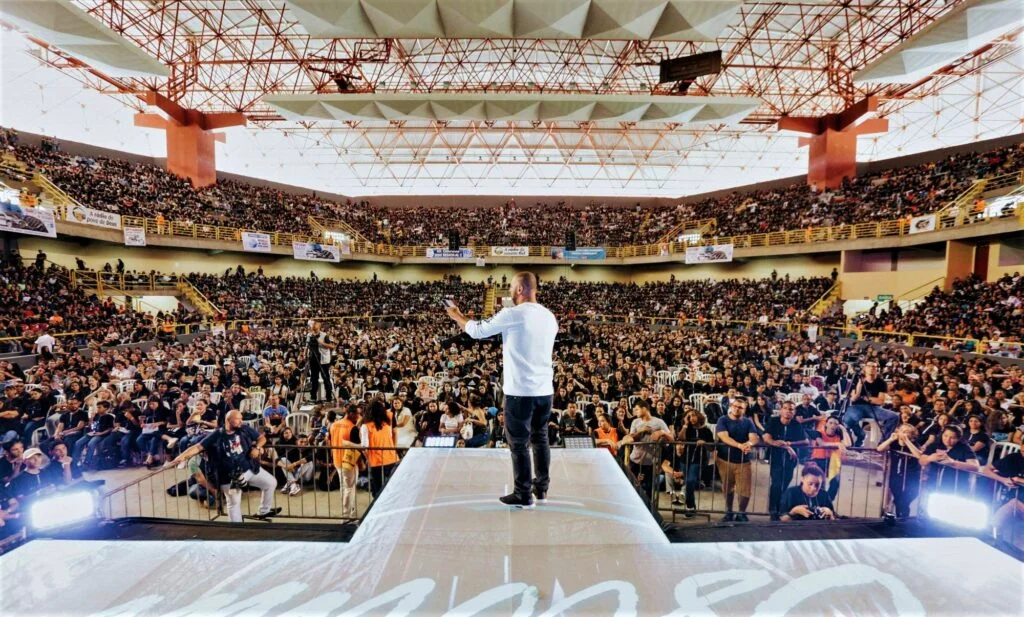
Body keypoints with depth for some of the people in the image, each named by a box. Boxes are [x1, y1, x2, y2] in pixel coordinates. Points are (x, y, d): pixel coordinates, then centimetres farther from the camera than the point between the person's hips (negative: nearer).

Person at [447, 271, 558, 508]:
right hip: (545, 390, 7)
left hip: (520, 392, -6)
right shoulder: (549, 317, 6)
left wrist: (457, 315, 12)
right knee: (540, 439, 18)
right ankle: (541, 489, 31)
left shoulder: (512, 315, -14)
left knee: (519, 444, 7)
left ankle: (523, 495, 18)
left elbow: (478, 331, -3)